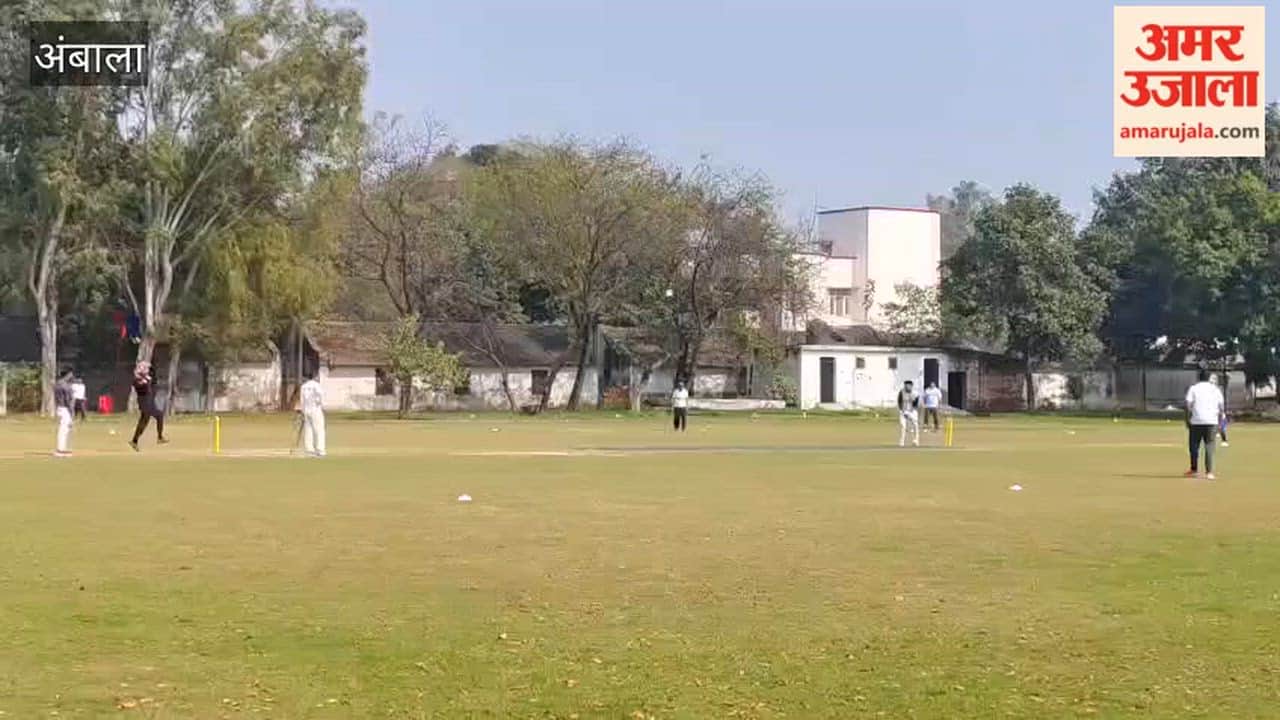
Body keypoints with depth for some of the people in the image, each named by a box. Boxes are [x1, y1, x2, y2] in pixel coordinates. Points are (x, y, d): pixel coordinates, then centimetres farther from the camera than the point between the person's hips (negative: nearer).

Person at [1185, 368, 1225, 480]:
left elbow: (1188, 406, -5)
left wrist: (1188, 421, 1)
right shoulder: (1215, 389, 11)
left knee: (1194, 445, 11)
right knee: (1209, 446, 1)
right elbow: (1222, 408, 7)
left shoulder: (1193, 388, 4)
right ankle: (1209, 472, -9)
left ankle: (1194, 470, 19)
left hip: (1196, 421, -1)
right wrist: (1219, 423, 12)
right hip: (1212, 421, 1)